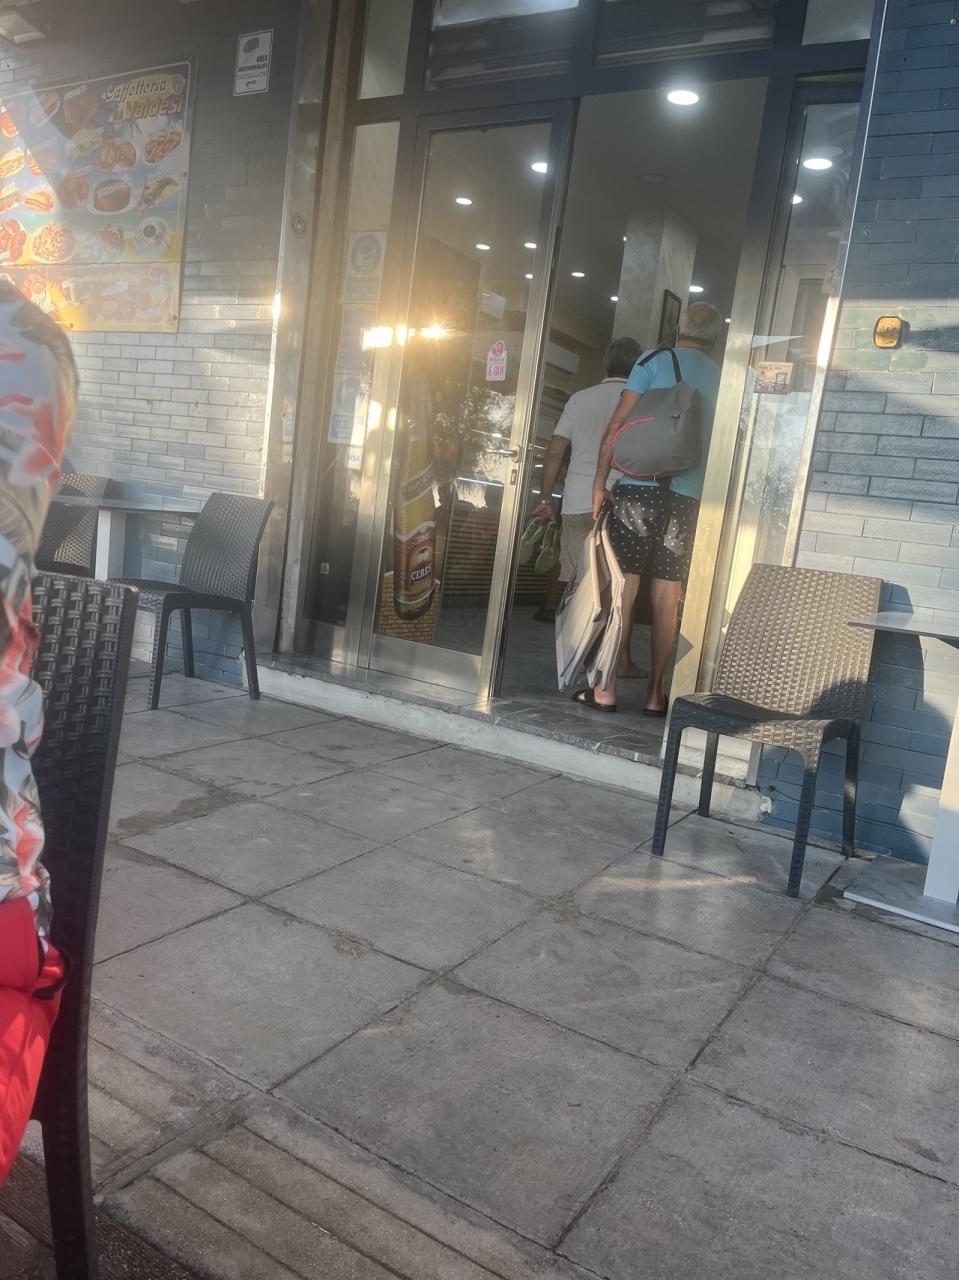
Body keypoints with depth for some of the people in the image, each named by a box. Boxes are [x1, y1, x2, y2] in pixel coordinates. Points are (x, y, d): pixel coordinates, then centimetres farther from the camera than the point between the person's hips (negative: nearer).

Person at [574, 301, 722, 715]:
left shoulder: (654, 361, 4)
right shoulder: (722, 379, 12)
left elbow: (617, 425, -3)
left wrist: (599, 483, 1)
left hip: (639, 486, -3)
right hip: (689, 495, 3)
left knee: (622, 587, -1)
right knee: (666, 598, 6)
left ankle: (606, 689, 0)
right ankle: (655, 693, 11)